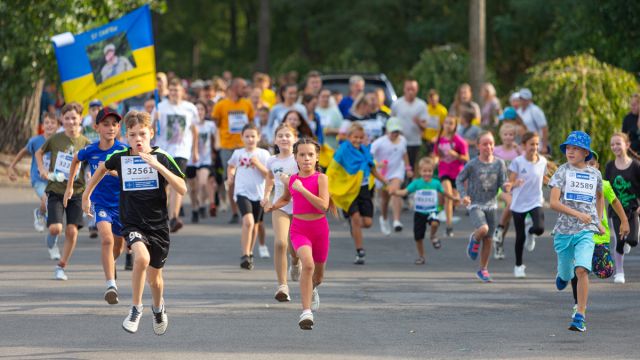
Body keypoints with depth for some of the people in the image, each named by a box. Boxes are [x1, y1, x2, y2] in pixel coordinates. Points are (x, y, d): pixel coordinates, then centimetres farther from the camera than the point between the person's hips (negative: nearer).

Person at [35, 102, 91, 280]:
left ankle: (61, 266, 10)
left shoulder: (86, 143, -3)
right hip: (55, 190, -1)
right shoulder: (55, 139, -3)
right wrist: (42, 169, 0)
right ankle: (52, 235, 24)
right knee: (56, 228, -16)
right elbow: (39, 153, 15)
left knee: (72, 231, -7)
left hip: (76, 192, 1)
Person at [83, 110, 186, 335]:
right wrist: (87, 194, 27)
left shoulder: (161, 158, -8)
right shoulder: (119, 158, -2)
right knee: (142, 257, -31)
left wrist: (159, 167, -26)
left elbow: (182, 189, -16)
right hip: (132, 224, -1)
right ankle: (136, 309, -14)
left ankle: (158, 308, 48)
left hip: (158, 225, 1)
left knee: (154, 277, 14)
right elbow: (103, 167, 22)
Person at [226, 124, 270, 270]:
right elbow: (231, 166, 24)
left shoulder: (263, 154, 1)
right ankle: (245, 255, -21)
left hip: (258, 193, 2)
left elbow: (269, 175, -2)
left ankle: (249, 253, 33)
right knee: (248, 221, -22)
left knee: (254, 225, 13)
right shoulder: (238, 153, 4)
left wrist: (258, 164, -15)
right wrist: (230, 176, 6)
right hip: (242, 192, -2)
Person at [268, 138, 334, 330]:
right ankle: (306, 312, -28)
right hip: (299, 229, 0)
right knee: (308, 264, -27)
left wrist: (302, 189, -24)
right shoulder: (290, 180, 2)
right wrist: (273, 206, 5)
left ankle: (313, 289, 56)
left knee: (318, 274, 17)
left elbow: (324, 205, -23)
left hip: (319, 228, 0)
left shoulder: (321, 178, -9)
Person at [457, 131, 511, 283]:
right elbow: (459, 180, 1)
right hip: (475, 205, -3)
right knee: (483, 229, -28)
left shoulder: (499, 163, -2)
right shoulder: (472, 164, -9)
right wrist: (463, 195, -15)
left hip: (491, 205, 3)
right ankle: (474, 239, 8)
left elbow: (503, 184, -2)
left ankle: (483, 270, 21)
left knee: (488, 240, 7)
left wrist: (507, 186, -25)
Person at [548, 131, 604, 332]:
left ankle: (580, 317, -18)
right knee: (566, 275, 12)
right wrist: (577, 214, -23)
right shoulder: (563, 171, -1)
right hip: (564, 230, 0)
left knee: (581, 270, -20)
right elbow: (553, 202, -12)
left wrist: (599, 222, 21)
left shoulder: (595, 174, 7)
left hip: (586, 232, 0)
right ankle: (563, 275, 52)